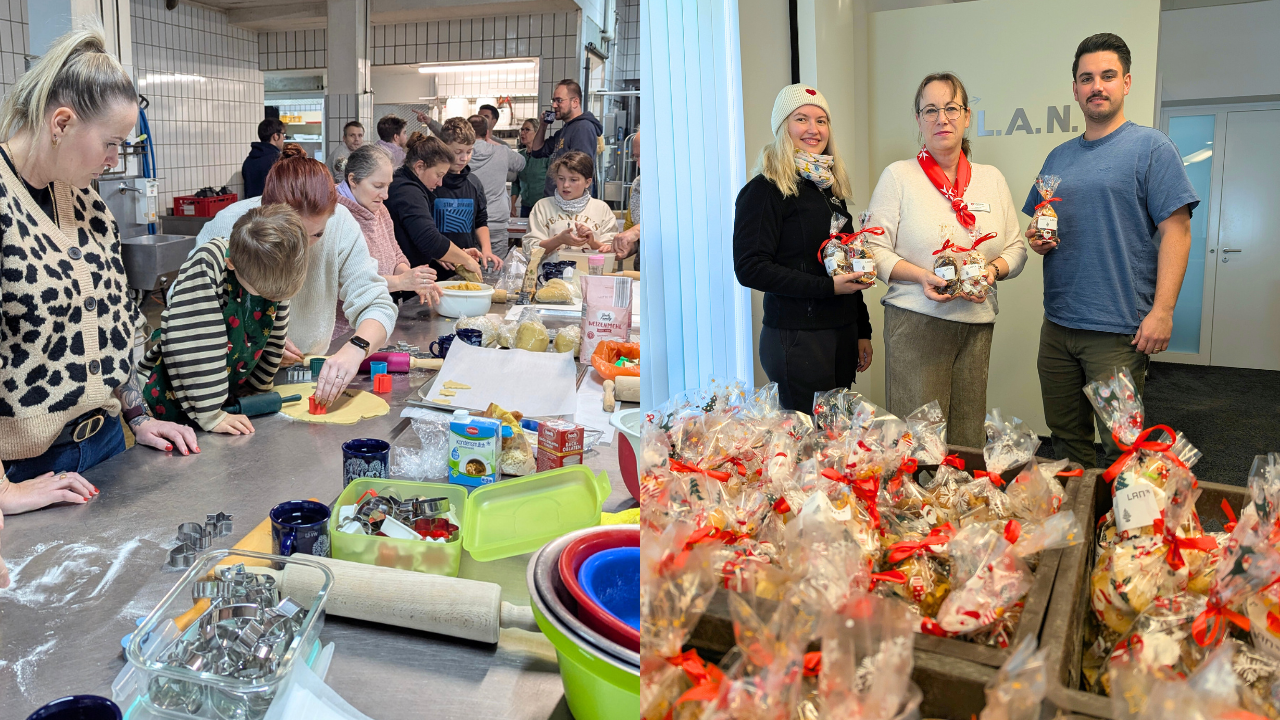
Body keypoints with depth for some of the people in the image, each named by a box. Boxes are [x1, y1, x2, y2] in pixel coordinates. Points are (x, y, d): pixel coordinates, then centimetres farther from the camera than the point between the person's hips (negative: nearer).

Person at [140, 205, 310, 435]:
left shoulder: (278, 275, -10)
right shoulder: (207, 264, -26)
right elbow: (190, 347, -29)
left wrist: (256, 390, 12)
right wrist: (209, 415, -27)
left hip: (231, 397, 5)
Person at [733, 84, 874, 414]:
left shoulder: (829, 187, 17)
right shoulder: (766, 189, -8)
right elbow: (750, 268, -17)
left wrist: (863, 332, 18)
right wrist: (828, 287, -19)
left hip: (843, 336, 8)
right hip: (797, 337, -7)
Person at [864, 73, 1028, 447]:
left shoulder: (991, 178, 14)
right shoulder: (899, 175, 2)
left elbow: (1016, 248, 16)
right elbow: (875, 250, -3)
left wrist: (993, 270, -6)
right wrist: (921, 276, -18)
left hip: (976, 323, 4)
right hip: (916, 321, -4)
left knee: (969, 437, 7)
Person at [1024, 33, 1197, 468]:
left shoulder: (1151, 147, -3)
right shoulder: (1059, 157, 15)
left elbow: (1176, 231, -9)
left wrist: (1162, 311, -17)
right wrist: (1036, 239, 0)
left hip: (1119, 330, -5)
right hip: (1057, 326, 6)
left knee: (1120, 448, 0)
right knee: (1066, 440, 13)